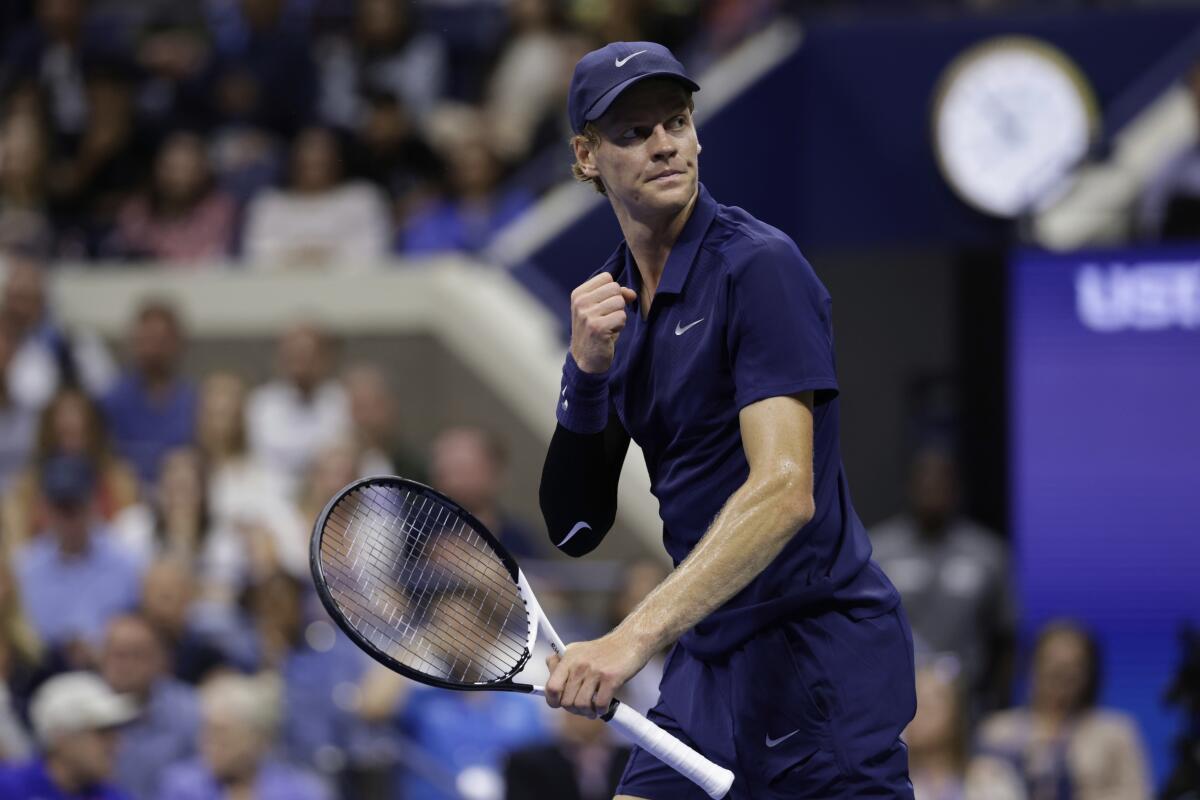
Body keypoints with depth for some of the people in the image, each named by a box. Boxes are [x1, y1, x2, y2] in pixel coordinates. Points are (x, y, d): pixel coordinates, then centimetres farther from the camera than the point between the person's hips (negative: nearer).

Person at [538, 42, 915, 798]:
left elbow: (786, 491, -26)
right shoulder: (611, 298, 10)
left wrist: (636, 636, -33)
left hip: (816, 652, -7)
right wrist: (587, 372, -10)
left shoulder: (759, 267, -14)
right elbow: (576, 529, 7)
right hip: (709, 661, 7)